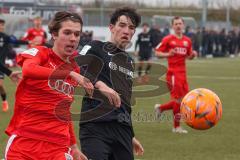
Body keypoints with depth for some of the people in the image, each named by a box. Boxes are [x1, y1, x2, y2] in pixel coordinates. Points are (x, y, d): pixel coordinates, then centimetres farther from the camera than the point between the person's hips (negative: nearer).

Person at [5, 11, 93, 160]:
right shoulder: (39, 53, -1)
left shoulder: (75, 69, 13)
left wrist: (73, 146, 22)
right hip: (23, 142, -4)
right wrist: (70, 74, -31)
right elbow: (28, 70, -26)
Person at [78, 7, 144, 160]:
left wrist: (131, 136, 30)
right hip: (95, 126, -7)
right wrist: (99, 84, -29)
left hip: (122, 130, 7)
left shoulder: (129, 61, 23)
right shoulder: (96, 48, 3)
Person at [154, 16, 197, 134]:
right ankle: (177, 126, 4)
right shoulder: (168, 39, -4)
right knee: (178, 99, -7)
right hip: (173, 72, -6)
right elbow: (157, 53, -2)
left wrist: (192, 55, 0)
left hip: (183, 73, 6)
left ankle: (160, 108, 27)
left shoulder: (187, 41, 12)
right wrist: (168, 54, -19)